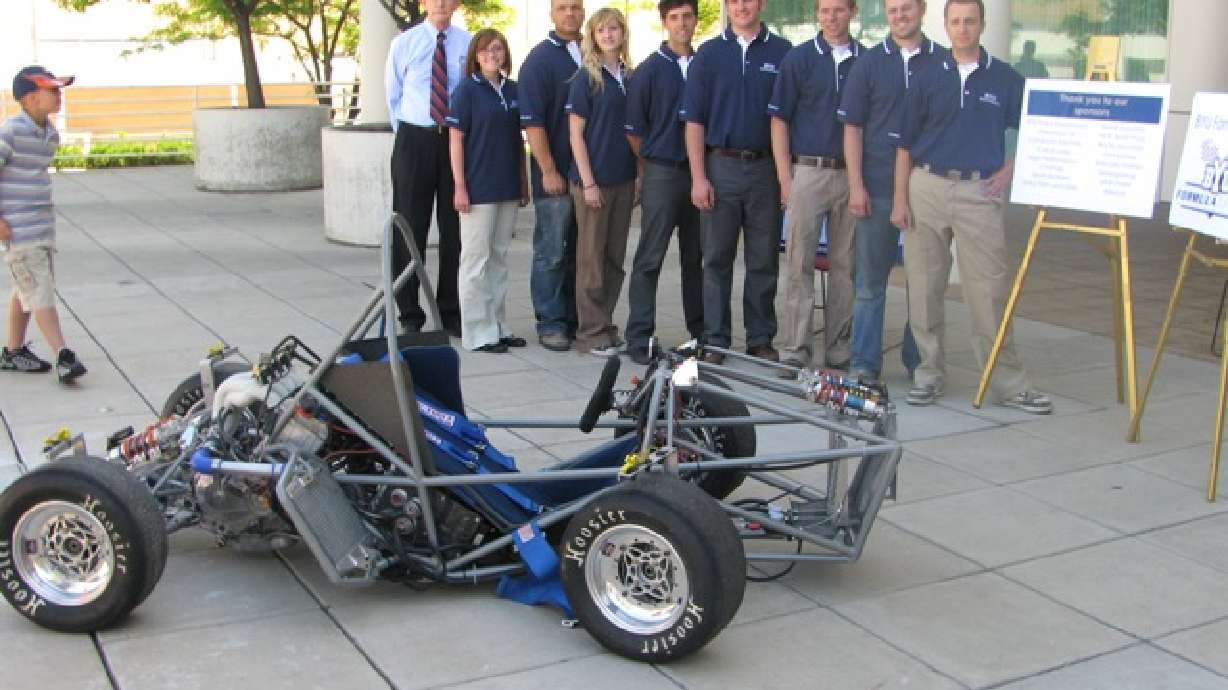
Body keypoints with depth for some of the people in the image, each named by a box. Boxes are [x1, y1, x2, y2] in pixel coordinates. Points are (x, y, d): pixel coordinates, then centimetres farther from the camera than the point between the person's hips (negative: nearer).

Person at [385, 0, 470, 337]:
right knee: (410, 228, 3)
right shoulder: (404, 43, 1)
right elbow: (393, 95, 11)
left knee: (455, 229, 5)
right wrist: (405, 131, 10)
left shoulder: (468, 44, -1)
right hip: (414, 140, 0)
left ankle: (451, 312, 15)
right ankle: (410, 314, 11)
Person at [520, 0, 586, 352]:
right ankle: (551, 323, 7)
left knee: (581, 252, 10)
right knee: (551, 253, 0)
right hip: (555, 175, -5)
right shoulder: (539, 59, -3)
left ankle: (577, 319, 19)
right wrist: (548, 170, -14)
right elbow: (532, 122, -9)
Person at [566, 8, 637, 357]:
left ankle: (605, 324, 20)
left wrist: (640, 175, 9)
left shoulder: (630, 78, 10)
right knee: (591, 257, 0)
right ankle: (591, 332, 6)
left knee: (615, 257, 10)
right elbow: (576, 134, -8)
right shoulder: (586, 78, -5)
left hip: (624, 180, 5)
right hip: (593, 180, -5)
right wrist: (588, 182, -14)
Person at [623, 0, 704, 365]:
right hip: (662, 174, -4)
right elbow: (634, 129, -1)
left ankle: (701, 331, 21)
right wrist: (650, 168, 2)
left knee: (696, 256, 12)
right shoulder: (650, 69, -2)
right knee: (650, 258, -3)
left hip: (699, 171, 4)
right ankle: (639, 337, -1)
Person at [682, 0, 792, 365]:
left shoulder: (782, 52, 4)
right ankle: (715, 340, 12)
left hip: (766, 167, 0)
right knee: (717, 259, 4)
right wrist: (698, 178, -6)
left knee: (763, 261, 7)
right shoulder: (709, 54, 5)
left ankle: (761, 339, 17)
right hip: (720, 167, 0)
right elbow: (694, 120, 2)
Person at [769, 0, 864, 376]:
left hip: (854, 175, 2)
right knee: (799, 263, -2)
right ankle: (796, 349, 2)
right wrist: (785, 177, -5)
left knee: (846, 265, 6)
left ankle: (838, 349, 14)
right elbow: (779, 120, 2)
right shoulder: (798, 59, 3)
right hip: (808, 171, -2)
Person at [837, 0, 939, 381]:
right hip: (878, 188, -1)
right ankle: (864, 362, 11)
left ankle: (920, 362, 18)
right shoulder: (869, 63, 5)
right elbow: (852, 128, 2)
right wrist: (856, 185, -5)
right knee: (870, 280, 3)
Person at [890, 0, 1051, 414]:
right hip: (927, 188, 2)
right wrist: (900, 199, 1)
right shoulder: (928, 79, 7)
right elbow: (906, 145, 7)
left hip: (980, 192, -2)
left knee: (988, 290, -4)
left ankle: (1009, 383, 1)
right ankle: (929, 372, 17)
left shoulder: (1006, 80, 5)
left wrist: (1009, 170, -2)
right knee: (925, 287, 5)